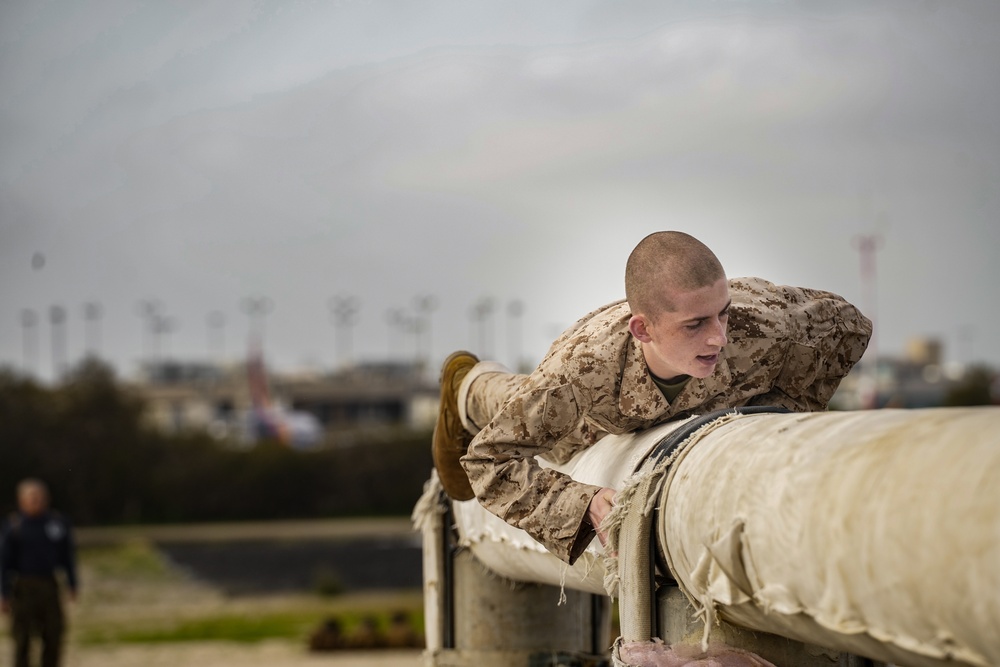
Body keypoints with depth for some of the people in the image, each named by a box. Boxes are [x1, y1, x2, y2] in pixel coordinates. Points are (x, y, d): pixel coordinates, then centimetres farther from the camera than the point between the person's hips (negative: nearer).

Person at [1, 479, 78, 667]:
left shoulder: (58, 522, 5)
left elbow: (68, 556, 13)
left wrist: (72, 585, 9)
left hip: (49, 587, 3)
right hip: (23, 587, -3)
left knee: (54, 637, 3)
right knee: (22, 638, -1)